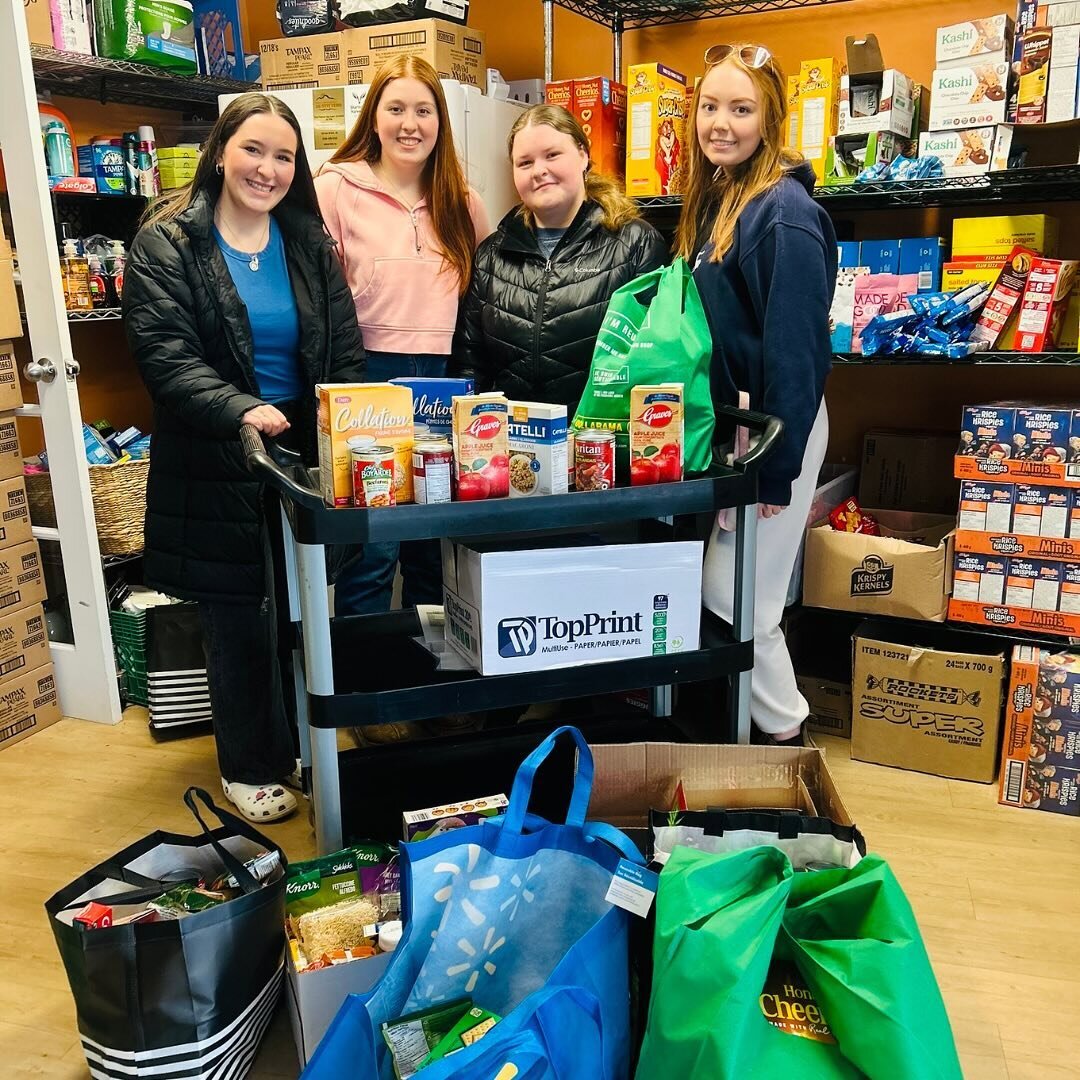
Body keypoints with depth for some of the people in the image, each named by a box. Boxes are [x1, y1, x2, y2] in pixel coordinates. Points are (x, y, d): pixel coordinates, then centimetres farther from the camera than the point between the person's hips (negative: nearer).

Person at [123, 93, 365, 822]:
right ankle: (248, 768, 26)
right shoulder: (166, 244, -4)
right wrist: (241, 411, -30)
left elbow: (345, 348, 4)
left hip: (307, 457, 4)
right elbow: (165, 354, -14)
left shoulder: (308, 241, 8)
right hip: (218, 468, -3)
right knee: (240, 620, 7)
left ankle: (297, 745, 34)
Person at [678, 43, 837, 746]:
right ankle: (772, 723, 33)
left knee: (733, 596, -1)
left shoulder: (782, 211, -16)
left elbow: (795, 350, -20)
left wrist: (777, 468, -20)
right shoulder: (713, 201, 11)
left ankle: (785, 736, 18)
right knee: (734, 592, 15)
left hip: (776, 429, -9)